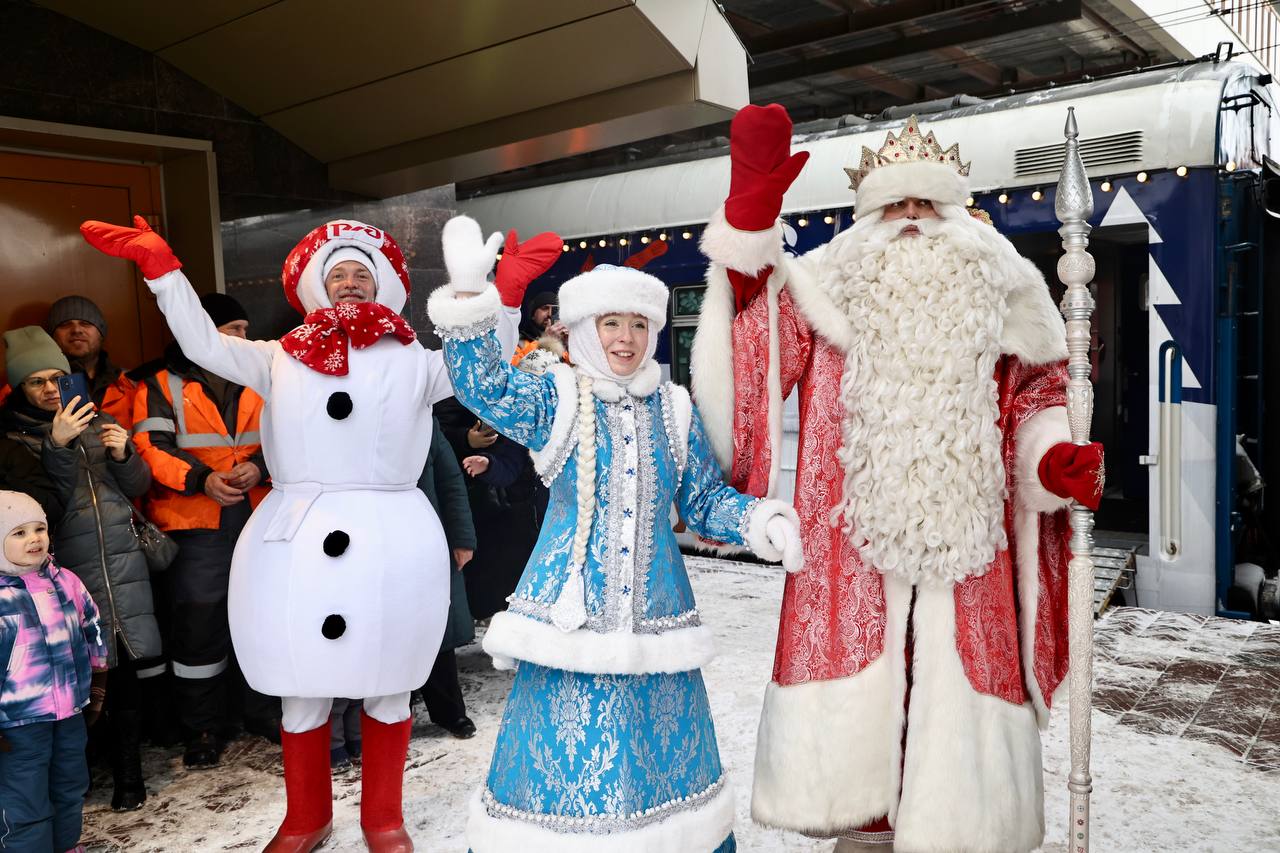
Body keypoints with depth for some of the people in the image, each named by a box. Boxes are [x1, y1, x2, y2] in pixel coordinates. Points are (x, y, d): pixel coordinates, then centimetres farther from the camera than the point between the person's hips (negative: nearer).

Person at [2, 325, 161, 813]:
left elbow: (138, 488, 14)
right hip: (66, 568, -2)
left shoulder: (100, 422, 12)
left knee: (125, 670, 2)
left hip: (121, 560, 2)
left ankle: (127, 773, 13)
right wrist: (56, 446, -17)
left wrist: (123, 455, -5)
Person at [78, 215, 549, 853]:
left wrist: (505, 292, -13)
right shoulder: (281, 358, 11)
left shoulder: (413, 359, 6)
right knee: (302, 692, 12)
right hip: (295, 542, 2)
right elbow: (203, 344, 4)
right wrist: (160, 266, -1)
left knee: (388, 687, 10)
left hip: (390, 542, -1)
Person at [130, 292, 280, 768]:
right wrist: (200, 479, -20)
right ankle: (203, 727, 15)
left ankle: (261, 710, 25)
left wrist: (259, 468, -10)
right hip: (194, 526, -3)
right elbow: (150, 448, -6)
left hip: (256, 518, 4)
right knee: (198, 623, 0)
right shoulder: (162, 386, 3)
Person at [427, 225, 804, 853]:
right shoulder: (554, 399, -1)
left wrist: (760, 523, -6)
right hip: (570, 610, -3)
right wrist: (466, 304, -30)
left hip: (653, 612, 3)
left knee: (658, 750, 11)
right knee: (564, 752, 2)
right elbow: (484, 386, -18)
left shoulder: (674, 410, 8)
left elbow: (705, 500, 11)